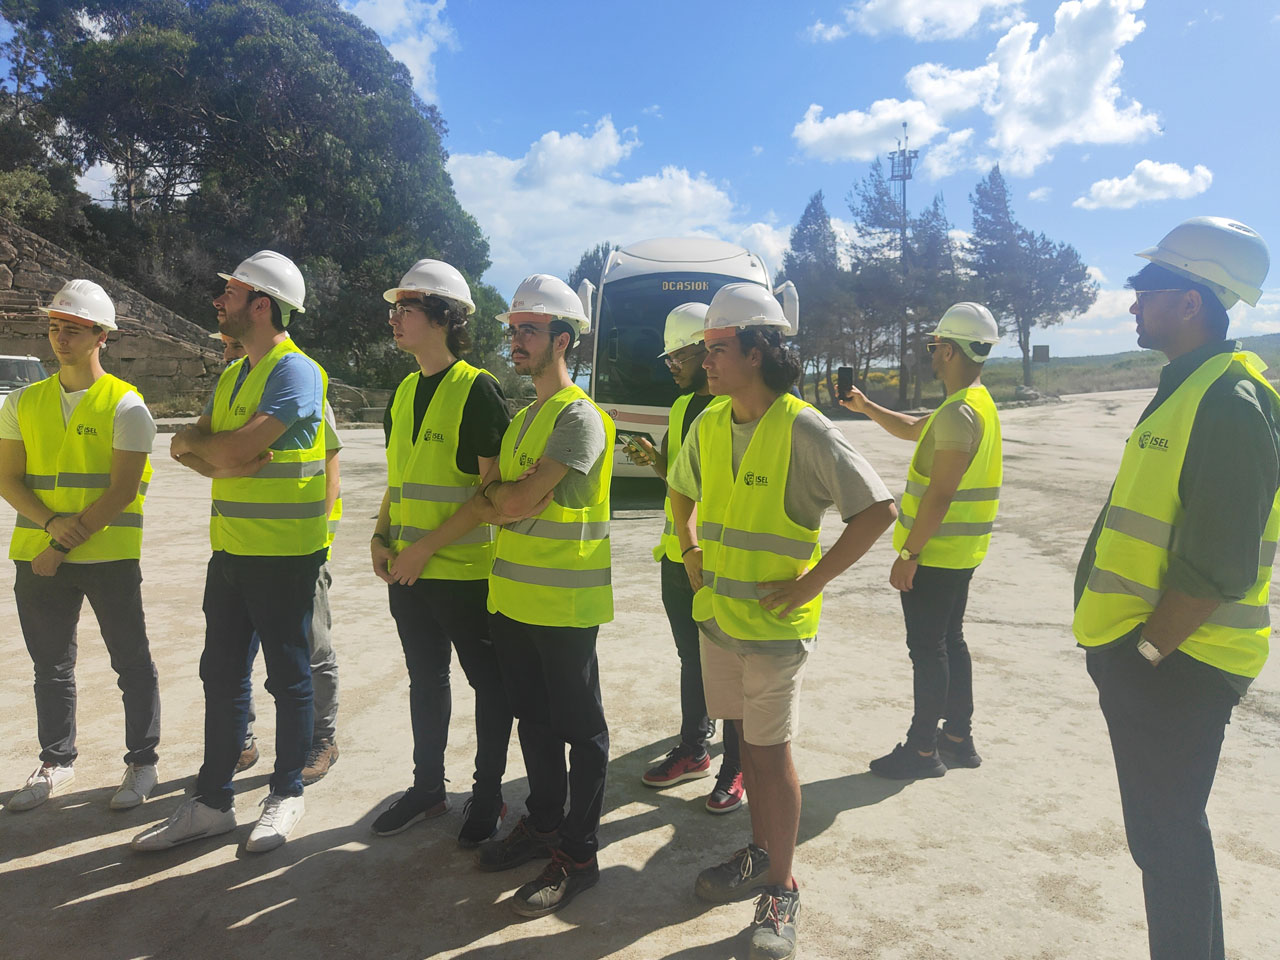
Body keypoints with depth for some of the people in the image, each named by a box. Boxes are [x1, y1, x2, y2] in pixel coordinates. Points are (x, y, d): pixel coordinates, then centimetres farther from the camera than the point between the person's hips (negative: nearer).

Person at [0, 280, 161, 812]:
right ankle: (56, 763, 31)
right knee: (50, 666, 15)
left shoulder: (125, 405, -7)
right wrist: (51, 523, -12)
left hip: (109, 556, -5)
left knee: (132, 663, 4)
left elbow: (123, 491, -12)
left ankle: (142, 763, 18)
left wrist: (65, 545, -13)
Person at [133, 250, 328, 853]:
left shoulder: (296, 372, -14)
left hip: (283, 554, -8)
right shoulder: (232, 375, 16)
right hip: (229, 549, 9)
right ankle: (212, 803, 26)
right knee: (221, 676, 14)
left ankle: (286, 794, 21)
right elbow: (186, 448, 9)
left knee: (288, 677, 5)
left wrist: (196, 441, -1)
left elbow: (234, 449, -23)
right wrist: (223, 456, -12)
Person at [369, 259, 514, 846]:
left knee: (487, 682, 8)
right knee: (425, 681, 18)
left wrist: (427, 544, -17)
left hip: (464, 570, -7)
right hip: (409, 572, 8)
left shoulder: (477, 390, -13)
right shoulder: (405, 392, 11)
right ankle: (428, 788, 34)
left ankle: (488, 795, 24)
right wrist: (381, 537, 5)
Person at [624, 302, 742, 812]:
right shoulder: (681, 407, 13)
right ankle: (692, 751, 32)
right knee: (691, 659, 18)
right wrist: (655, 459, 1)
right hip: (678, 555, 8)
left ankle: (736, 767, 17)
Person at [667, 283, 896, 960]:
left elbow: (878, 509, -18)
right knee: (747, 738, 18)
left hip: (775, 621, -6)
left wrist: (812, 581, -17)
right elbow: (681, 491, 22)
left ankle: (781, 892, 18)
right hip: (717, 612, 6)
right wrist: (692, 555, 11)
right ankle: (760, 854, 37)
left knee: (772, 751, 2)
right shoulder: (709, 425, 3)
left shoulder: (805, 430, -17)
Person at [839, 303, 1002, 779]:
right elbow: (914, 429, 27)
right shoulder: (977, 403, 12)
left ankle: (922, 749, 11)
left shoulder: (959, 412, -21)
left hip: (934, 554, -10)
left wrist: (909, 554, -20)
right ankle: (959, 738, 29)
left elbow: (940, 494, -25)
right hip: (956, 554, 10)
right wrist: (867, 408, 21)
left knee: (927, 650, 0)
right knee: (950, 642, 18)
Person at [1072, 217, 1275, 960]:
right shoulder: (1186, 388, 12)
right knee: (1166, 833, 21)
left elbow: (1217, 566, -24)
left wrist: (1146, 652, -15)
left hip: (1172, 666, -10)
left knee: (1167, 839, 4)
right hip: (1147, 653, 10)